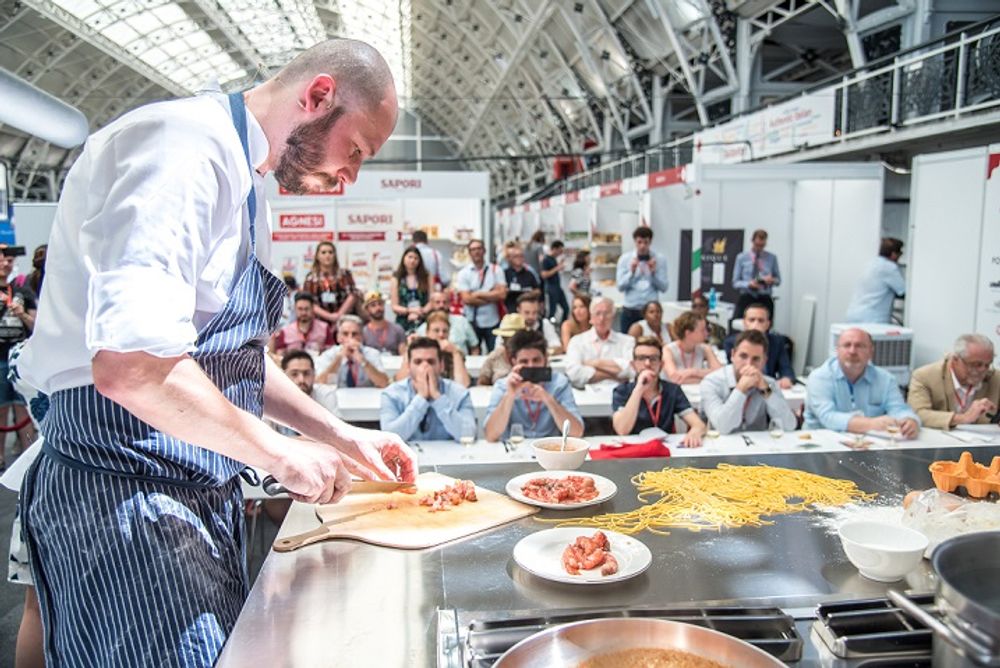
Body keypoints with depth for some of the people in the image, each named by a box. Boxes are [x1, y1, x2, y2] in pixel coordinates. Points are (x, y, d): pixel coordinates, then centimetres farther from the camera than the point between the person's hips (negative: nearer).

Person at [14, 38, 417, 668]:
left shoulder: (240, 172, 16)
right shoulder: (187, 143, -17)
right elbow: (130, 364, -30)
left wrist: (339, 435, 14)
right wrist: (278, 452, -17)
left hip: (202, 494, 10)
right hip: (124, 492, -10)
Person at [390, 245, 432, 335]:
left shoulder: (426, 277, 9)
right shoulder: (397, 279, 6)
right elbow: (395, 307, 3)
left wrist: (419, 313, -11)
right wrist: (410, 310, -12)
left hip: (423, 322, 0)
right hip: (404, 324, 0)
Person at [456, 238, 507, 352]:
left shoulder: (496, 270, 3)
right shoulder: (463, 273, 0)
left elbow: (502, 294, -8)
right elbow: (466, 299, -11)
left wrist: (479, 294, -10)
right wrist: (492, 296, -8)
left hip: (493, 321, 1)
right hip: (472, 322, -1)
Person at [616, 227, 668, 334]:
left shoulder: (660, 259, 2)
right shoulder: (625, 258, 2)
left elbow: (664, 287, -1)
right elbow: (620, 287, -2)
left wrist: (654, 272, -14)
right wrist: (631, 272, -15)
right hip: (630, 311, 0)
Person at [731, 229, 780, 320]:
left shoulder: (772, 258, 9)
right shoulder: (741, 258, 5)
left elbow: (778, 280, 15)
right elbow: (735, 282, 4)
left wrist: (772, 280, -9)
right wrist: (749, 284, -15)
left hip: (765, 300, 1)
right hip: (746, 298, -1)